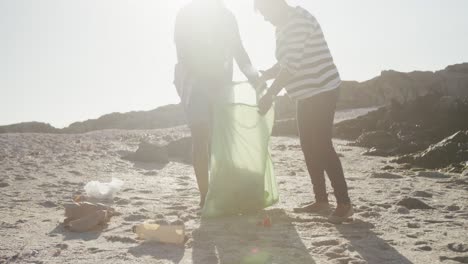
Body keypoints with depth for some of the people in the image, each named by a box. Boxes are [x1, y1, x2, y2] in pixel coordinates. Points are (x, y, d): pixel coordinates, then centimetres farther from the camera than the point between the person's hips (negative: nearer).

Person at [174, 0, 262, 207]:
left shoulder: (227, 17, 13)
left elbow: (238, 50, 9)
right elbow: (183, 54, -6)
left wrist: (252, 75, -9)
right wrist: (207, 77, -18)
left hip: (220, 84, 4)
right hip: (195, 83, -4)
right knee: (201, 138, -11)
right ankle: (205, 196, -11)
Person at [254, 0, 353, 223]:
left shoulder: (298, 20, -16)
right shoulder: (284, 26, 15)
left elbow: (292, 64, -24)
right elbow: (284, 64, 24)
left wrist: (269, 95, -22)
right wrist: (262, 77, 10)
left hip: (321, 91, -10)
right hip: (308, 94, 10)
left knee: (322, 146, -11)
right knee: (309, 147, 11)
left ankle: (344, 204, -5)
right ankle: (321, 200, 19)